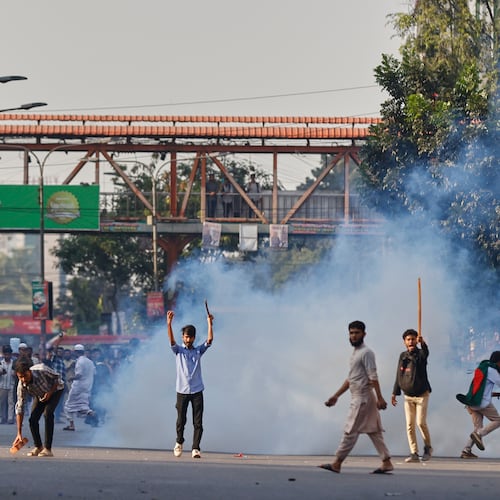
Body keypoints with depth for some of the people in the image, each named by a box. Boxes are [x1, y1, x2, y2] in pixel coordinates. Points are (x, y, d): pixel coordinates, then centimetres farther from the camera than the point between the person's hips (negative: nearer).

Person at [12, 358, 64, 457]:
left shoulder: (41, 370, -38)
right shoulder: (21, 386, -27)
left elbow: (57, 377, -19)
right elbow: (19, 408, -23)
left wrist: (50, 393, -30)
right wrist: (19, 433, -25)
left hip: (55, 389, -4)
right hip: (40, 395, 4)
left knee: (47, 414, -25)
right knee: (33, 419, -10)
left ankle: (48, 449, -22)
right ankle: (38, 447, 14)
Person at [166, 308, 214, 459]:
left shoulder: (198, 351, 10)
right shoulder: (178, 350, 6)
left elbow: (209, 340, -3)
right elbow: (171, 341, -12)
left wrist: (210, 323, -14)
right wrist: (169, 323, -26)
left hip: (197, 391, 1)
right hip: (182, 390, -1)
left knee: (198, 422, -5)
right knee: (181, 420, 5)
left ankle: (195, 449, -4)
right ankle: (179, 442, 29)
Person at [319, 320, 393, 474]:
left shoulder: (366, 353, -11)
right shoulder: (355, 353, 18)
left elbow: (373, 377, -18)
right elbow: (350, 379, 23)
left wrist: (379, 398, -23)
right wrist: (336, 396, 21)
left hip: (362, 398, -10)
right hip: (358, 397, 10)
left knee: (350, 431, -6)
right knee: (373, 432, 7)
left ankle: (337, 464, -3)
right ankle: (387, 463, 7)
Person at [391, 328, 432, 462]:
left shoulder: (420, 354, -9)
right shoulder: (402, 356, 6)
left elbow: (426, 352, -35)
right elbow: (399, 376, 13)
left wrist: (422, 343, -58)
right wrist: (395, 393, 11)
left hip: (421, 395, -5)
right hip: (408, 396, 5)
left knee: (421, 422, -12)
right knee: (410, 425, 1)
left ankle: (428, 447, 10)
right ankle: (414, 453, 5)